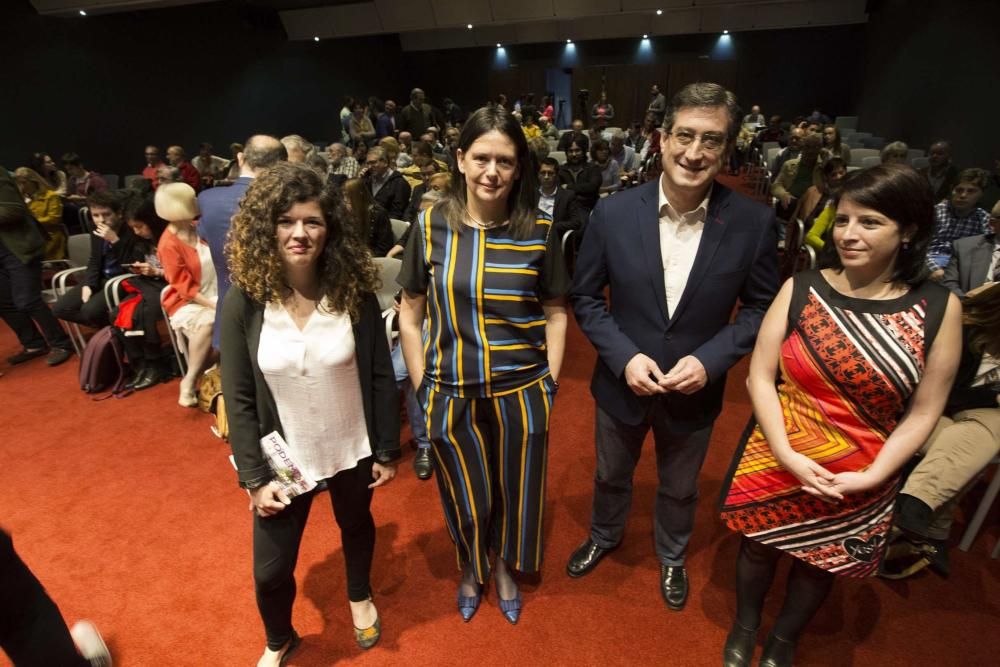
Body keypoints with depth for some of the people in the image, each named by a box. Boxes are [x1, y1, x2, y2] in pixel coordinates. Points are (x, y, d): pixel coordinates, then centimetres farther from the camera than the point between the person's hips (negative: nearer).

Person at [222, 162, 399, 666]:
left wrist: (387, 451, -4)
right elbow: (238, 399, -8)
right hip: (285, 459, 0)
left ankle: (360, 597, 60)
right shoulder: (243, 303, -15)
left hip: (352, 451, 1)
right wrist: (254, 477, -7)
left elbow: (381, 378, -8)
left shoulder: (355, 292, -15)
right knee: (271, 569, 13)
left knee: (356, 526, 26)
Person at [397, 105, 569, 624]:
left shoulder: (539, 231, -6)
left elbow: (555, 313, 2)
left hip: (521, 392, 0)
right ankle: (471, 568, 52)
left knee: (513, 494, 19)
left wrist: (549, 382, -2)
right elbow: (410, 314, 1)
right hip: (452, 395, 0)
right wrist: (422, 387, -1)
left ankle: (504, 568, 51)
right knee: (466, 499, 19)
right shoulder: (431, 226, -6)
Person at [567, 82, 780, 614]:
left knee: (680, 489, 26)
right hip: (622, 382, 0)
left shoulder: (753, 222, -15)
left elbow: (760, 307, -5)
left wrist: (710, 359, -19)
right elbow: (585, 297, -7)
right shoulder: (612, 214, -16)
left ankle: (671, 556, 58)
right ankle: (604, 536, 58)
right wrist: (624, 357, -19)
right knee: (611, 475, 26)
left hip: (694, 390, 0)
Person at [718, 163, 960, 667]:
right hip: (779, 463, 0)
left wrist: (872, 476, -15)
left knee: (823, 563, 22)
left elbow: (923, 412, -6)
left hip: (860, 482, 1)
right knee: (758, 547, 19)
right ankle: (744, 625, 51)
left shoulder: (939, 309, -11)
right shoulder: (801, 288, -12)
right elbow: (759, 376, -11)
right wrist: (787, 455, -19)